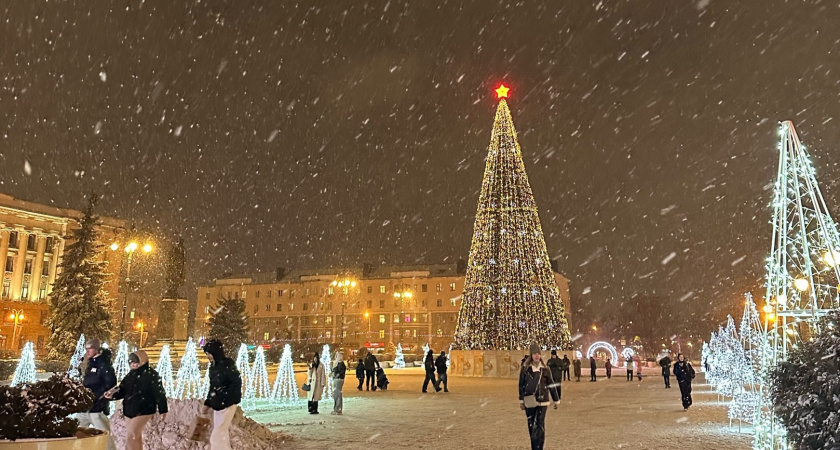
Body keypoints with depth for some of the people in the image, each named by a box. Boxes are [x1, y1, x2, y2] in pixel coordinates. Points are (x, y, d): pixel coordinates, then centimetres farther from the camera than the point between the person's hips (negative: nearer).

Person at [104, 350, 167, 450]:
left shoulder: (151, 374, -14)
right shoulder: (131, 375, 10)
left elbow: (159, 393, -13)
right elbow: (122, 390, 9)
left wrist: (163, 410, -11)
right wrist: (112, 394, -13)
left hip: (144, 410, -8)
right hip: (132, 410, 8)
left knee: (130, 437, -10)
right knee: (136, 437, 17)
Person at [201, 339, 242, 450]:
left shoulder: (228, 364, -15)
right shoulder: (213, 366, 8)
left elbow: (237, 384, -17)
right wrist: (207, 404, 14)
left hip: (227, 406, -8)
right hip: (217, 406, 8)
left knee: (216, 437, -8)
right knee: (222, 436, 14)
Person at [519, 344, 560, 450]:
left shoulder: (545, 370, 2)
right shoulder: (525, 369, 0)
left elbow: (552, 385, 8)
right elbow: (521, 385, 4)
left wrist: (556, 400, 11)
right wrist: (521, 401, 3)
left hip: (542, 401, -1)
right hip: (529, 401, 1)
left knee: (539, 426, -7)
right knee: (531, 426, 7)